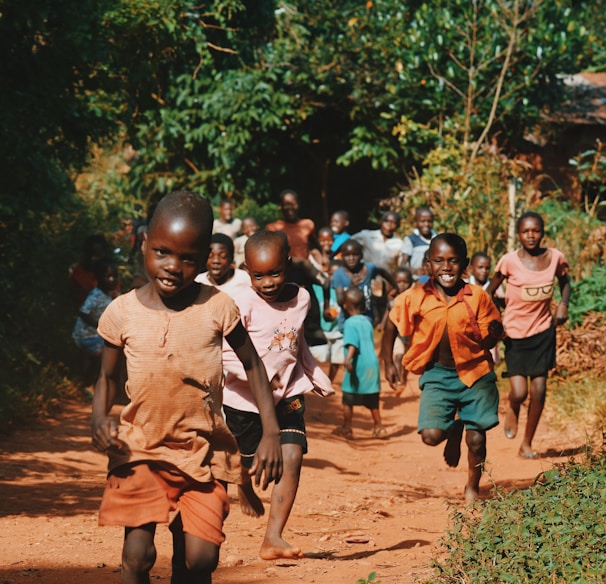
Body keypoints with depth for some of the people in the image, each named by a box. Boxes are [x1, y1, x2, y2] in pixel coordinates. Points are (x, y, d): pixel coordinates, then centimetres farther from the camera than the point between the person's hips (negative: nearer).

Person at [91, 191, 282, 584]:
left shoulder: (218, 308, -7)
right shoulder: (122, 313, -5)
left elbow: (253, 365, 6)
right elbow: (108, 377, 8)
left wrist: (271, 433, 0)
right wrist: (100, 420, -12)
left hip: (204, 449, 0)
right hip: (141, 448, 0)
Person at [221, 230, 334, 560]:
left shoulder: (300, 298, -1)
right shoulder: (243, 304, -18)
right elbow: (224, 352, -23)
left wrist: (318, 378, 22)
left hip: (287, 394, 3)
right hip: (245, 400, -3)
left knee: (292, 457, -15)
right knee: (247, 462, 13)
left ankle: (273, 539, -15)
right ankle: (246, 492, 51)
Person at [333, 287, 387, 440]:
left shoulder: (350, 323, -9)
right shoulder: (367, 322, 12)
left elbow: (353, 344, -22)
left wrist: (348, 358, -36)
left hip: (358, 366, -7)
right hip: (372, 363, 7)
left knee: (348, 400, 5)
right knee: (372, 400, 15)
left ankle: (346, 428, 8)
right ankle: (379, 428, 18)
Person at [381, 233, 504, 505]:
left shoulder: (477, 297, -10)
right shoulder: (415, 299, -9)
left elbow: (491, 337, 3)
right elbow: (391, 326, 7)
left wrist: (491, 334, -16)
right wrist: (388, 364, 6)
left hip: (475, 373, 0)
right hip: (437, 374, 0)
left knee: (476, 439, 3)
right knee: (431, 435, -14)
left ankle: (472, 487, 32)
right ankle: (454, 430, 24)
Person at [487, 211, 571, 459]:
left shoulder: (555, 258, -4)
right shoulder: (509, 262, -13)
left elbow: (565, 282, 16)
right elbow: (490, 291, 0)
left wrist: (564, 303, -4)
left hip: (543, 330, 3)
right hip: (515, 332, -3)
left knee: (539, 391, 2)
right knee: (519, 393, -10)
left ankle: (527, 444, 20)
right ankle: (512, 410, 28)